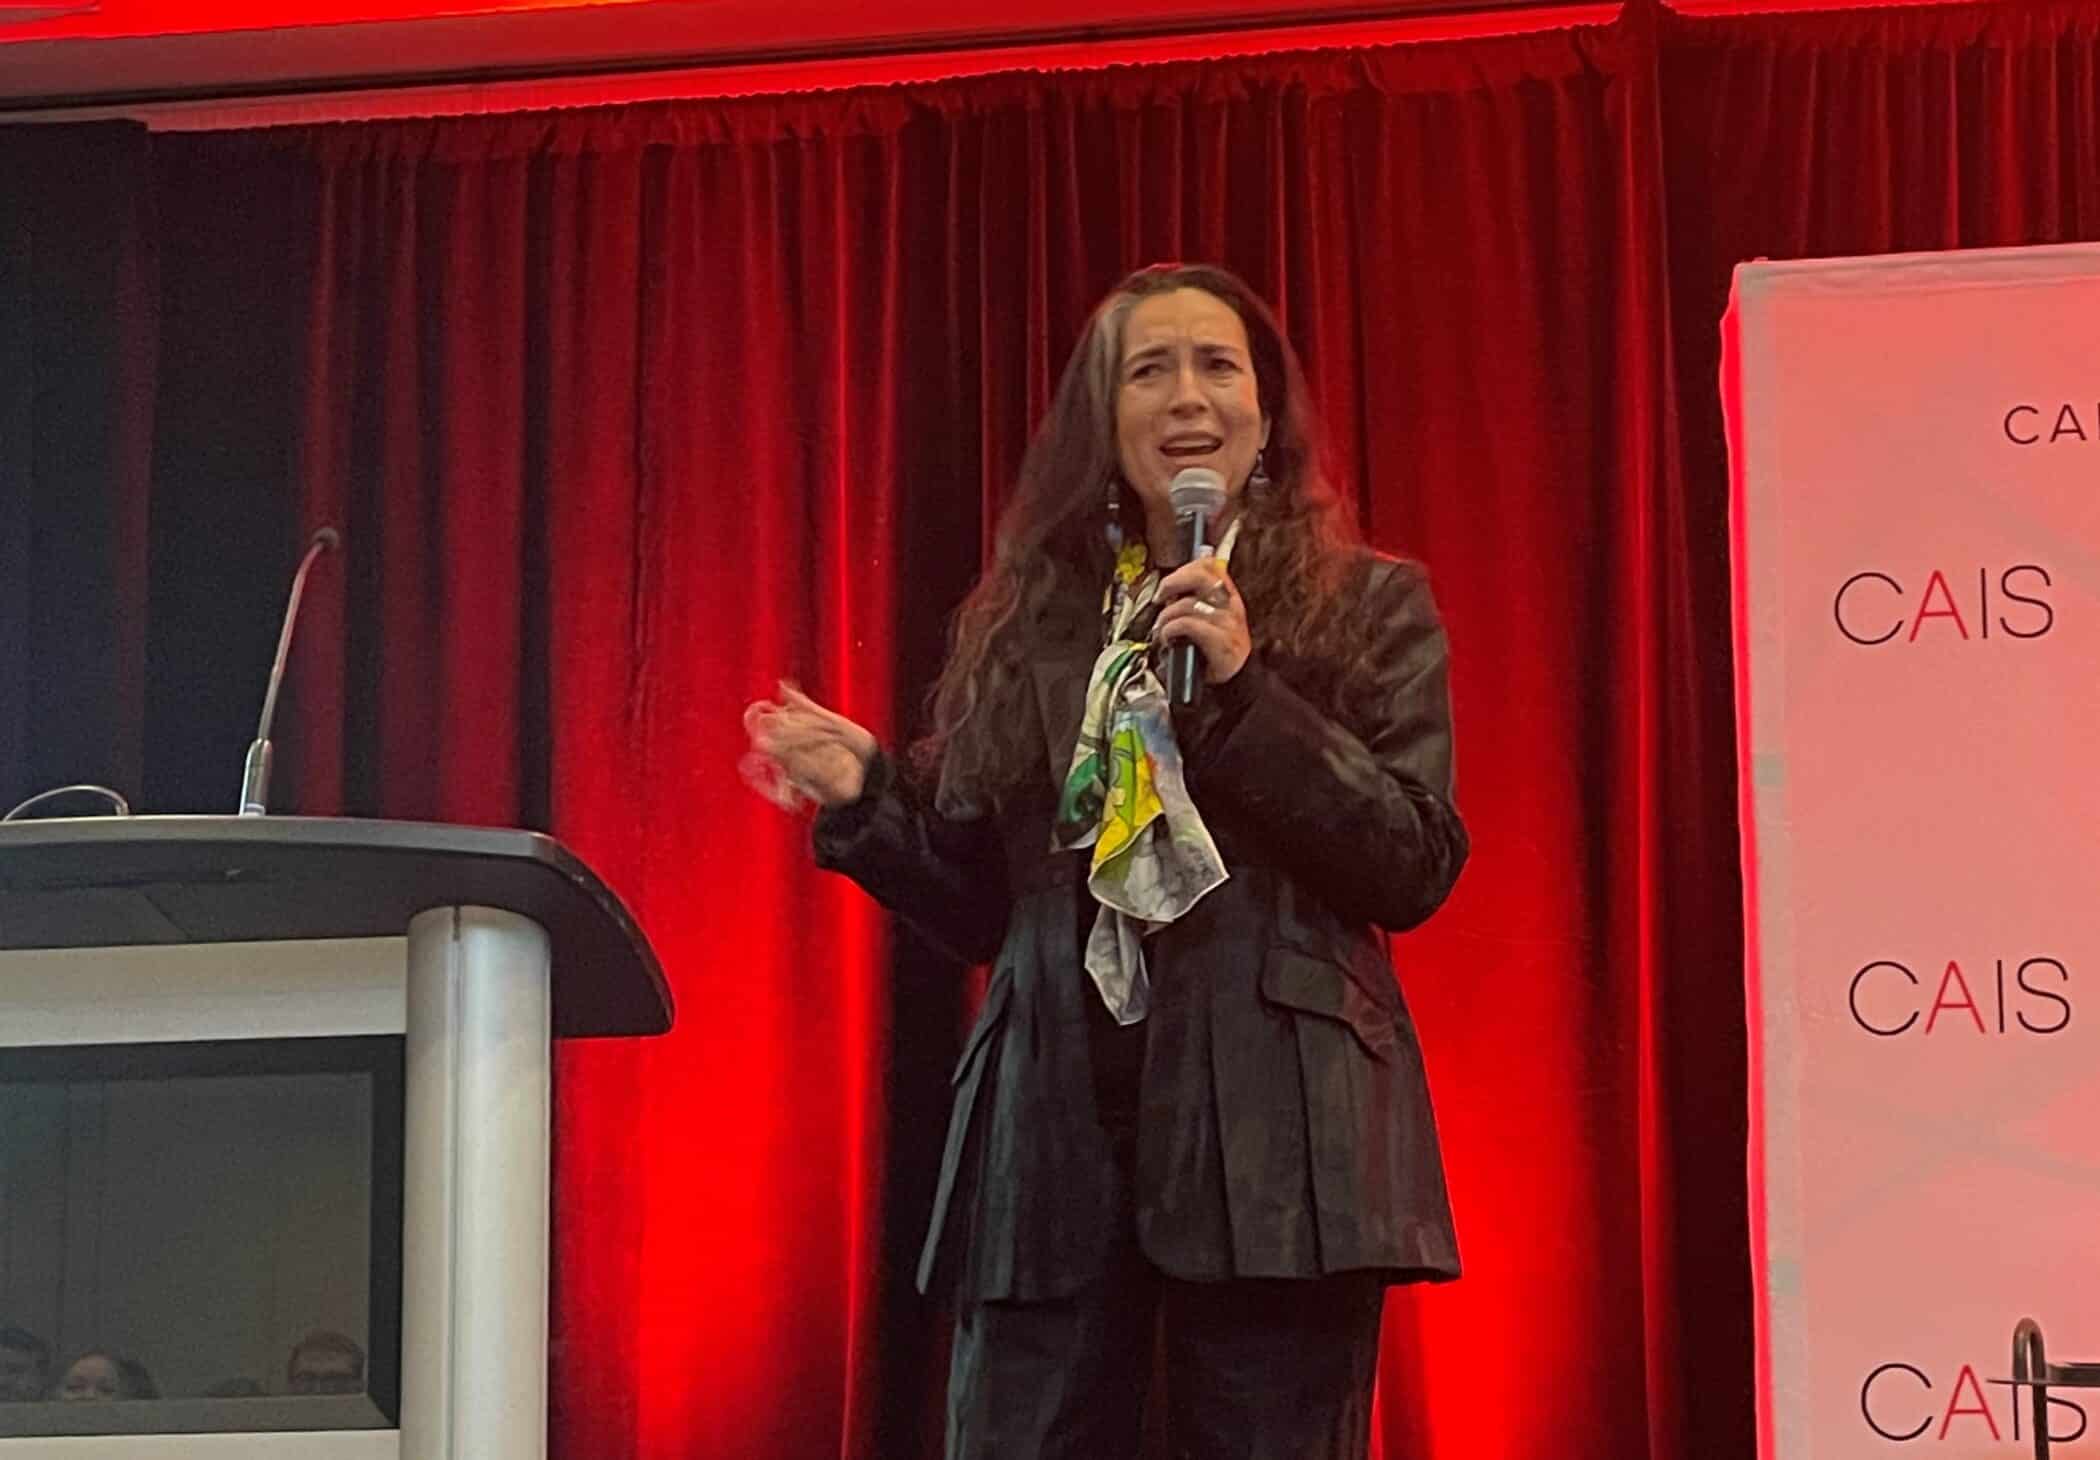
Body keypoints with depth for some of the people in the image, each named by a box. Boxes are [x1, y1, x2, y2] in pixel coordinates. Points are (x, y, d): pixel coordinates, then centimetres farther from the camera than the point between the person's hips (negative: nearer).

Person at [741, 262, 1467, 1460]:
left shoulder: (1368, 608, 8)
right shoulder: (1027, 623, 15)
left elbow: (1418, 868, -3)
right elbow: (986, 909, 16)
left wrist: (1242, 689, -10)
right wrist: (869, 796, 0)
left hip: (1270, 1134, -2)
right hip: (1058, 1126, 2)